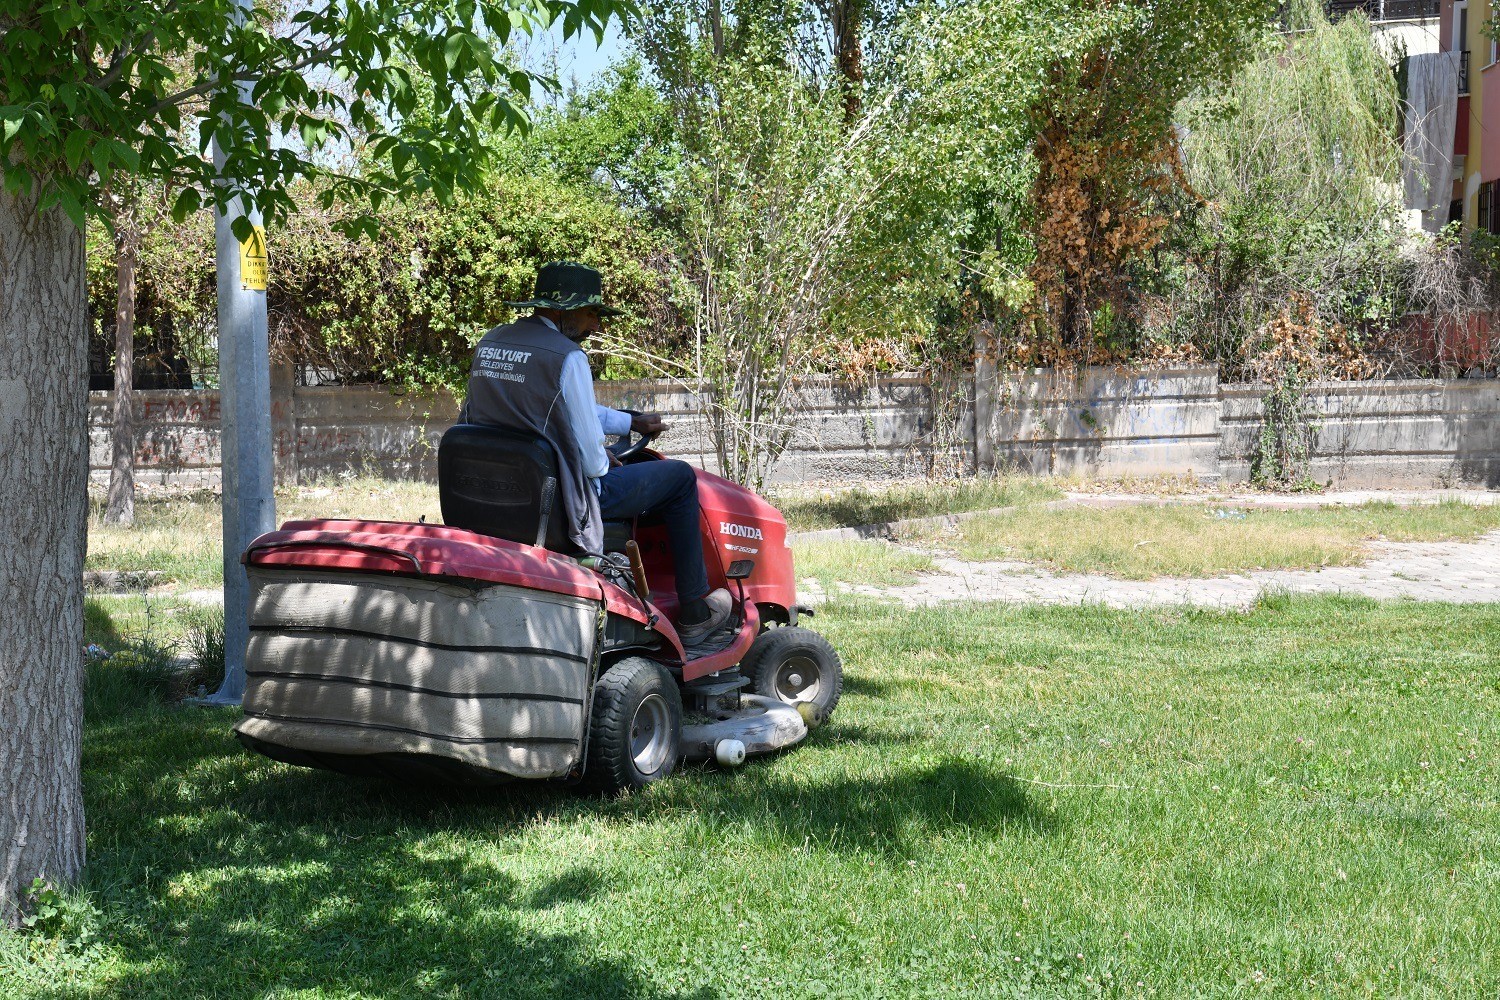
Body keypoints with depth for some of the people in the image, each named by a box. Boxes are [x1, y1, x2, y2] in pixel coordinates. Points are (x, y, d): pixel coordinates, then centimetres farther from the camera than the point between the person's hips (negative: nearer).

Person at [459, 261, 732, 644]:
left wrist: (632, 422, 26)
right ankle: (695, 615, 16)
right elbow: (590, 459, -17)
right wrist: (603, 463, 6)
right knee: (680, 477, 10)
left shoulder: (490, 342, 8)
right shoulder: (566, 356, -18)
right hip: (559, 498, -8)